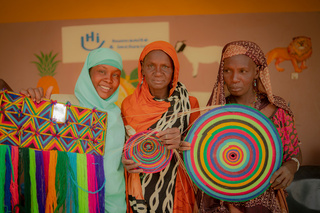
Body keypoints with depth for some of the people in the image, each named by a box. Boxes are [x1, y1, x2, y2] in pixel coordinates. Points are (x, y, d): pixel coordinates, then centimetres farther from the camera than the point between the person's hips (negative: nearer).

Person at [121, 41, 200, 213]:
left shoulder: (189, 104, -8)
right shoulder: (128, 104, -5)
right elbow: (122, 145, 6)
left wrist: (181, 143, -26)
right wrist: (125, 162, -15)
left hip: (175, 190, 0)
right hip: (139, 190, 1)